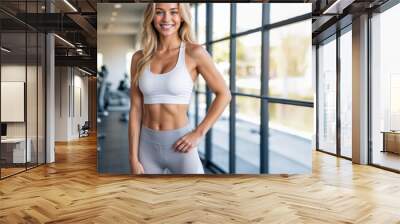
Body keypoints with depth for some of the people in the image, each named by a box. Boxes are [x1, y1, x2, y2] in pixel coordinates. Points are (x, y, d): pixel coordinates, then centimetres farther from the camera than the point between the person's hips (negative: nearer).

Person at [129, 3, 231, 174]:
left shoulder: (194, 52, -7)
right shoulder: (139, 58, 2)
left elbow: (223, 94, -2)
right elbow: (135, 109, 2)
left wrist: (198, 133, -9)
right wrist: (133, 159, -1)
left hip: (180, 147, -3)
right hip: (147, 146, 3)